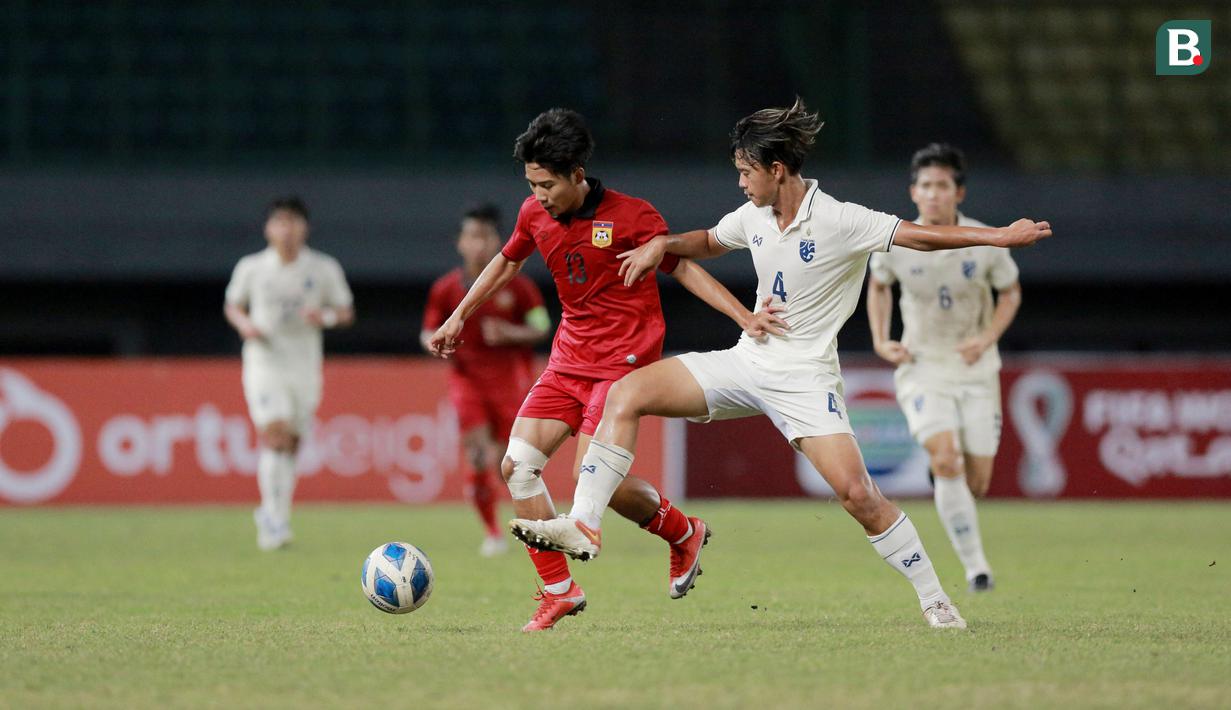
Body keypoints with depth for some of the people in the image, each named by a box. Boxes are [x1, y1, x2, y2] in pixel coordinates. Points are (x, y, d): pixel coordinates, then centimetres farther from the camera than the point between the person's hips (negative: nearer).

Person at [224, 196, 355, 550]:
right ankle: (275, 517, -21)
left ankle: (270, 517, 24)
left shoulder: (324, 269, 2)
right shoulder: (251, 268, 1)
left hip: (305, 367, 2)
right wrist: (244, 324, -7)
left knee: (290, 444, 6)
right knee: (274, 434, -20)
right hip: (264, 363, -2)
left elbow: (346, 312, 10)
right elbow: (232, 305, 15)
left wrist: (327, 316, -13)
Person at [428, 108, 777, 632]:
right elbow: (507, 261, 23)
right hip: (569, 358, 6)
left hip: (624, 360, -6)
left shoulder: (630, 216, -13)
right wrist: (458, 318, 26)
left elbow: (682, 268, -4)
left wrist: (745, 318, -13)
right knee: (517, 464, -8)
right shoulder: (535, 214, 3)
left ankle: (683, 533, 10)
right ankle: (559, 590, 2)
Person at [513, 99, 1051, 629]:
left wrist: (1001, 237, -27)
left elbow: (921, 235, -17)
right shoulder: (754, 216, 5)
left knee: (856, 493, -18)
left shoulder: (840, 222, -15)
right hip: (747, 361, 6)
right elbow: (709, 242, 26)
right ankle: (582, 527, -13)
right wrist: (663, 244, 8)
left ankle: (936, 603, -1)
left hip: (804, 376, -6)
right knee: (626, 395, -11)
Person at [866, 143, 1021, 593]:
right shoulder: (895, 244, -10)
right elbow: (878, 285, 12)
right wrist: (880, 341, 0)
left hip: (975, 370, 1)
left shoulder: (985, 243, -11)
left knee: (977, 483, 1)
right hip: (921, 368, -1)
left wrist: (987, 338, -11)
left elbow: (1011, 292, 5)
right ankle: (975, 565, -17)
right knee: (946, 461, -23)